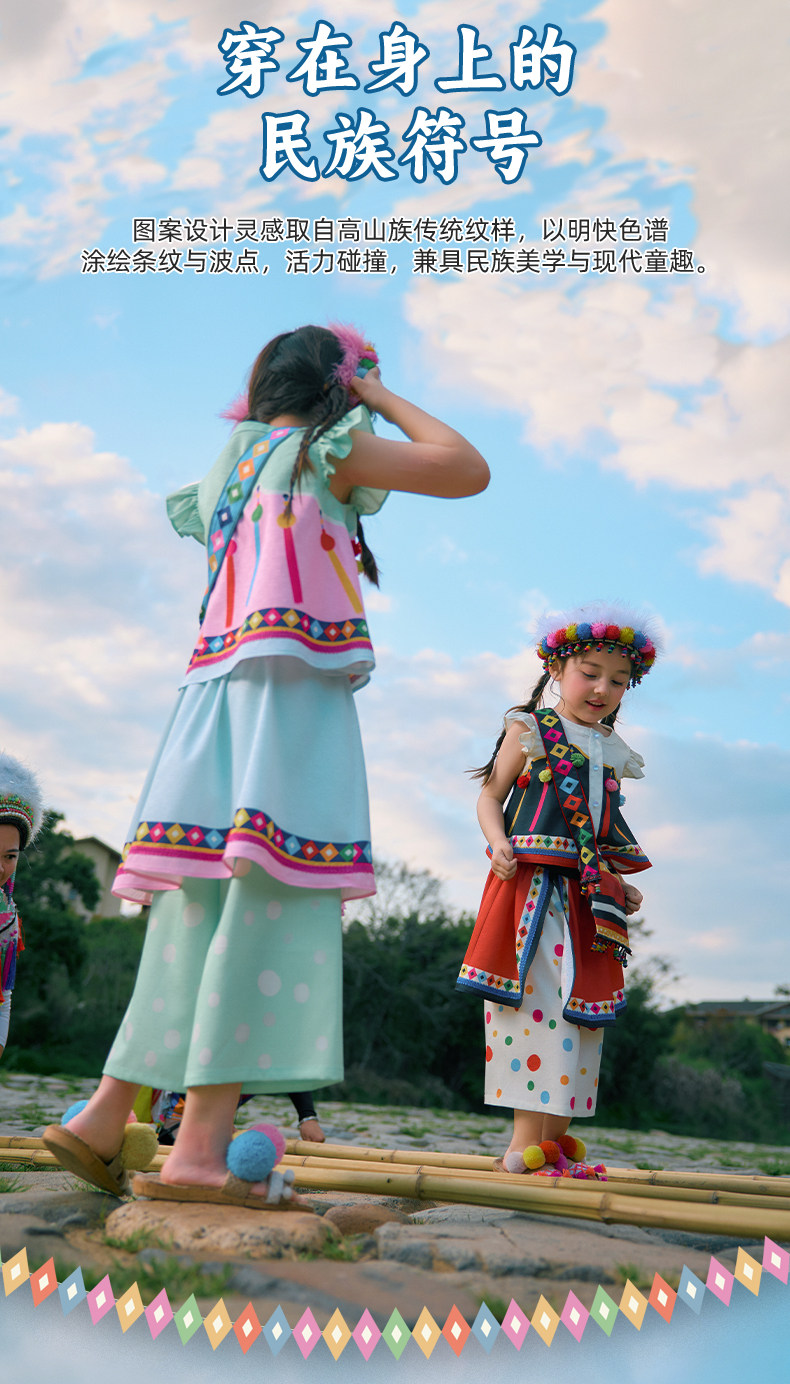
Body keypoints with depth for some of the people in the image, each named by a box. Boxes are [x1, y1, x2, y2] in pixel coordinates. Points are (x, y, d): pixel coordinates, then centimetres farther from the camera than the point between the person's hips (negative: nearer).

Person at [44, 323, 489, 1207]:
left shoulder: (233, 464, 23)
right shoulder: (325, 448, 4)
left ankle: (106, 1116, 8)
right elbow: (468, 470, 1)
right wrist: (384, 399, 15)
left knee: (202, 903, 7)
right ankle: (201, 1144, -15)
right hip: (292, 685, -8)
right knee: (273, 900, -12)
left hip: (216, 686, 8)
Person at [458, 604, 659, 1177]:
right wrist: (500, 845, -16)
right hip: (532, 886, -6)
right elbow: (490, 796, 1)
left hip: (588, 898, 6)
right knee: (537, 1000, -11)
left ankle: (554, 1137, 12)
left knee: (581, 1009, 4)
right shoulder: (529, 730, 3)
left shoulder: (613, 752, 17)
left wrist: (620, 887, 11)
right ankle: (527, 1142, -6)